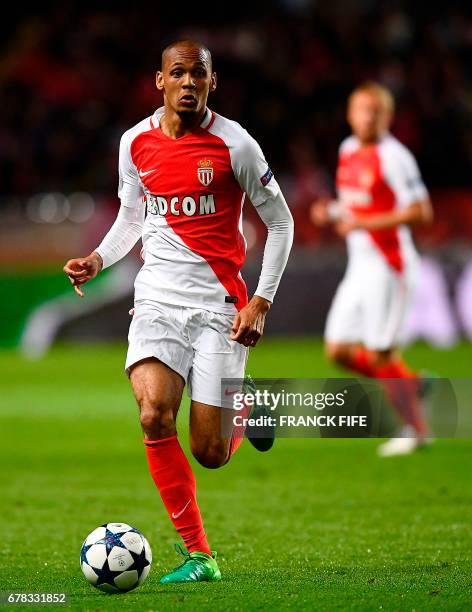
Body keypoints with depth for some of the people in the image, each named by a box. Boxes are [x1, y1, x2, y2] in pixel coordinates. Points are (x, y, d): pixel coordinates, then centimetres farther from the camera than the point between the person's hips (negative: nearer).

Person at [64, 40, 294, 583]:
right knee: (154, 416, -23)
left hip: (219, 305, -3)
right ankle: (198, 555, -13)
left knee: (209, 454, -5)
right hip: (158, 299, 3)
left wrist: (261, 302, -6)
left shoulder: (233, 144, -6)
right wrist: (98, 260, 0)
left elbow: (280, 221, 2)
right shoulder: (136, 142, 5)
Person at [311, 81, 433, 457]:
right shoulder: (348, 150, 11)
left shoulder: (393, 156, -13)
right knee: (339, 351, 5)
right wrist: (331, 212, 5)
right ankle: (412, 383, 22)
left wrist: (367, 223, -22)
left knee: (380, 353, -7)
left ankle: (416, 430, 6)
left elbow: (421, 211, -16)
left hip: (387, 265, -8)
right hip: (358, 267, 8)